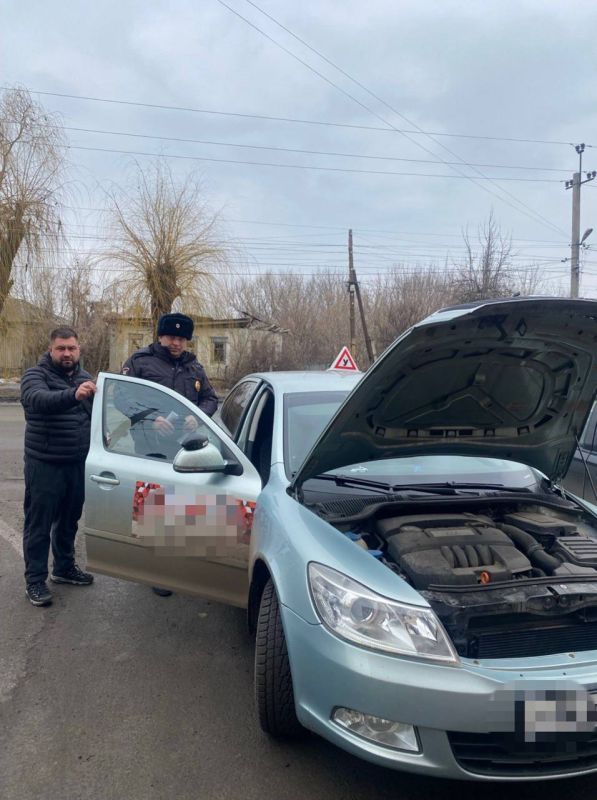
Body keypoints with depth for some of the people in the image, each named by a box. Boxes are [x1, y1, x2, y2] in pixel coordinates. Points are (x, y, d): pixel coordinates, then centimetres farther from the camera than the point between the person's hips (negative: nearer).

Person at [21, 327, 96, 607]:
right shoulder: (35, 375, -10)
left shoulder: (84, 377, 10)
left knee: (69, 520, 18)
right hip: (45, 465, -6)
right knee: (39, 524, 2)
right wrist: (72, 395, -50)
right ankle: (35, 580, 13)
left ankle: (64, 568, 34)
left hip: (77, 463, 6)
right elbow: (38, 399, -33)